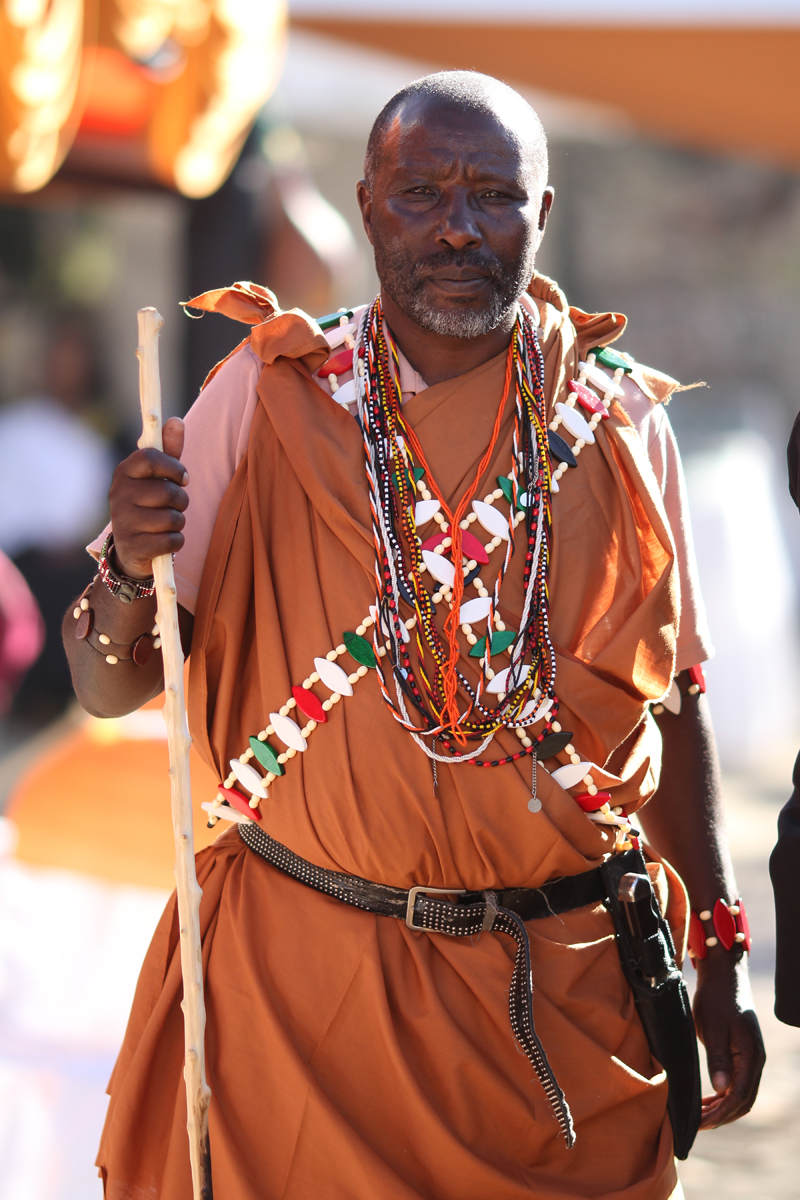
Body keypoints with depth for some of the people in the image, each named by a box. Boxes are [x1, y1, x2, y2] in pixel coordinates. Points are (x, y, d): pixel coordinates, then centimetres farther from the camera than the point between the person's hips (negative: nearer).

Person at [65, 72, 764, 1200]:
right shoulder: (269, 397, -3)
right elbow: (110, 688, -3)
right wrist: (130, 567, -24)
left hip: (564, 992, 1)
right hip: (297, 970, -1)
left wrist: (722, 963, 7)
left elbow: (673, 702, 9)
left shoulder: (619, 422, 1)